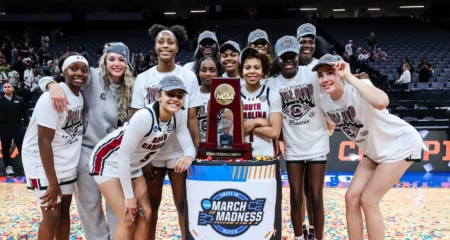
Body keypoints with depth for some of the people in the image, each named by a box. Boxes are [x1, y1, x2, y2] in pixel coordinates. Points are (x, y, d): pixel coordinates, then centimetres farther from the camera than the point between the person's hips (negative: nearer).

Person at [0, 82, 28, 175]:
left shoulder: (19, 100, -1)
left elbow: (25, 113, 4)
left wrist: (25, 125, 1)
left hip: (18, 128, -1)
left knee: (22, 147, 3)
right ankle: (8, 166, 21)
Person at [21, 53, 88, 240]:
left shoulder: (80, 96, 1)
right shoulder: (52, 97, -22)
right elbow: (44, 142, -23)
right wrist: (52, 183, -23)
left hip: (66, 161, 7)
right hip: (43, 161, -7)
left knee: (64, 210, 14)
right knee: (52, 215, -4)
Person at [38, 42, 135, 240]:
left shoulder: (129, 89, 2)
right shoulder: (92, 77, -11)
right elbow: (46, 79, -13)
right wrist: (54, 85, -35)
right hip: (87, 150, -3)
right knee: (89, 202, 10)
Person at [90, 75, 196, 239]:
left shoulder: (178, 118, -10)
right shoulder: (144, 117, -32)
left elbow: (189, 146, -9)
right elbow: (123, 157, -27)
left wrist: (188, 157, -36)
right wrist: (129, 196, -21)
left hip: (132, 167, 8)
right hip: (109, 161, -7)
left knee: (145, 215, 6)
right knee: (128, 218, -11)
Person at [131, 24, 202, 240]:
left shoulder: (188, 77, -1)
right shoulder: (143, 79, 2)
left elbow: (192, 118, 0)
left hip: (179, 152, -1)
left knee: (183, 204, 5)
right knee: (150, 205, 12)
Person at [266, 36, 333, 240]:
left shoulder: (313, 74, -7)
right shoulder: (272, 83, -3)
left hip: (317, 144, -1)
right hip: (292, 147, 2)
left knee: (315, 197, 4)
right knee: (296, 197, 9)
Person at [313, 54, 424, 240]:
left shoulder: (358, 89, -29)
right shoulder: (325, 101, -8)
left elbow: (382, 102, -53)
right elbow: (331, 123, 13)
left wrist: (349, 77, -45)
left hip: (400, 144, -7)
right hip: (374, 151, 7)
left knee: (368, 201, -8)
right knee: (352, 197, 1)